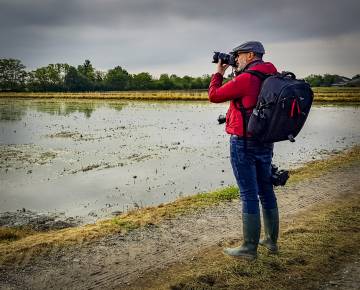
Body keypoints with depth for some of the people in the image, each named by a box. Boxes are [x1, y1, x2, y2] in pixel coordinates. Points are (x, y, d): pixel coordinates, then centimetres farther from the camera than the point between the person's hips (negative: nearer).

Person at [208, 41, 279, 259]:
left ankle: (250, 248, 7)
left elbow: (214, 96, -7)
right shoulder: (272, 77, 9)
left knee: (249, 195, -3)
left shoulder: (245, 79, -16)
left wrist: (219, 73, 7)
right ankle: (272, 241, 26)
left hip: (243, 143, -8)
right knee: (266, 192, 15)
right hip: (266, 143, 8)